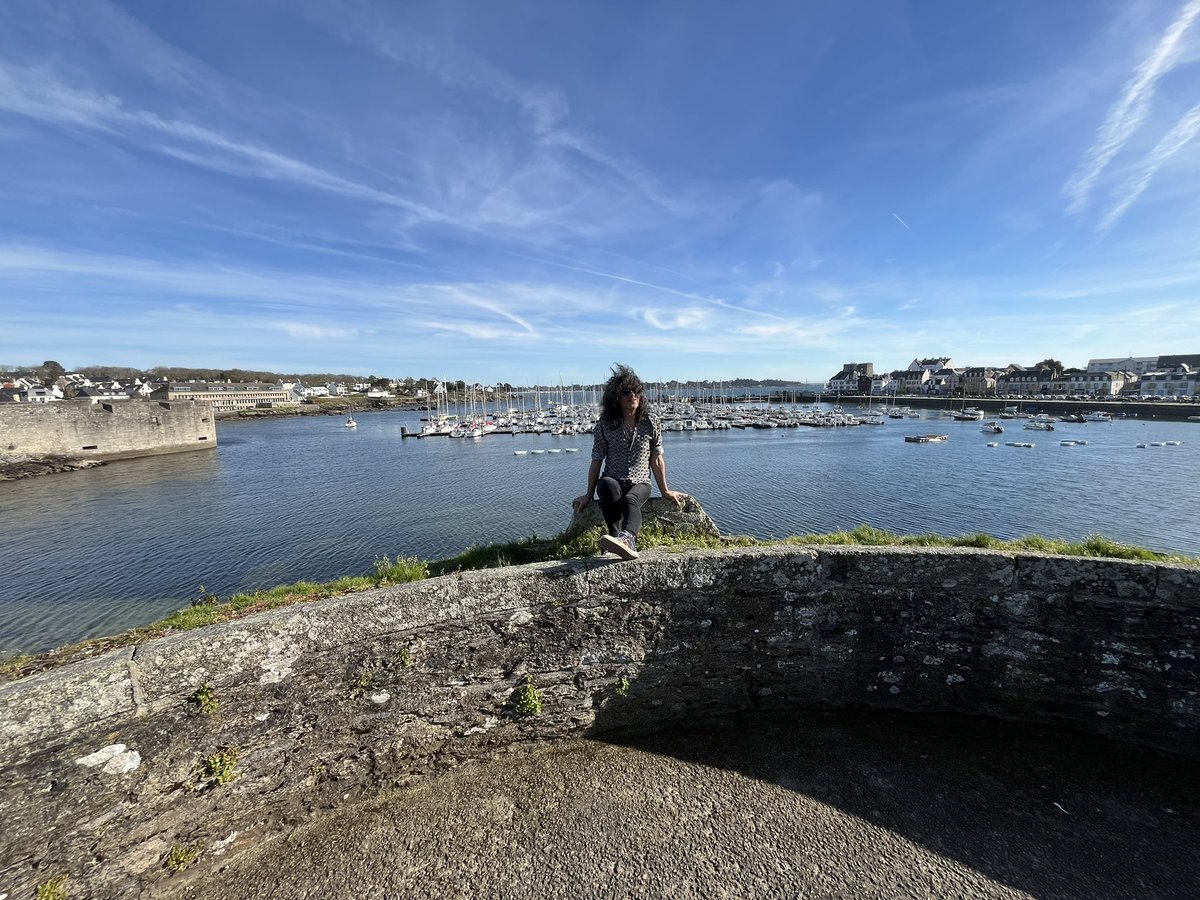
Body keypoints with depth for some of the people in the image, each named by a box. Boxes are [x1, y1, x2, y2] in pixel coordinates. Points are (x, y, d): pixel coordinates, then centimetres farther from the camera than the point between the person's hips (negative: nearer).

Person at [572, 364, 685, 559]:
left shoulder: (651, 424, 4)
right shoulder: (604, 426, 3)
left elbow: (657, 460, 10)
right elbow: (597, 462, 7)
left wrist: (665, 491, 13)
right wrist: (588, 494, 8)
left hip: (640, 484, 0)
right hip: (613, 481, 1)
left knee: (630, 499, -36)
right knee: (607, 484, -37)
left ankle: (626, 538, -66)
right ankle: (628, 542, -46)